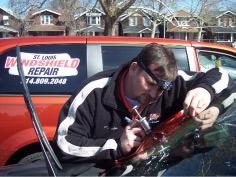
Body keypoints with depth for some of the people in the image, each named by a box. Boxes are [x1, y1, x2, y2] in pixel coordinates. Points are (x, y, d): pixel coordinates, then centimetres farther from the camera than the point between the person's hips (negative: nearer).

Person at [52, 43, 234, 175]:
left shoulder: (171, 85, -8)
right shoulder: (95, 92, -16)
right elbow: (63, 143, -17)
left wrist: (205, 89, -26)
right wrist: (117, 146, -24)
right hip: (96, 171, -5)